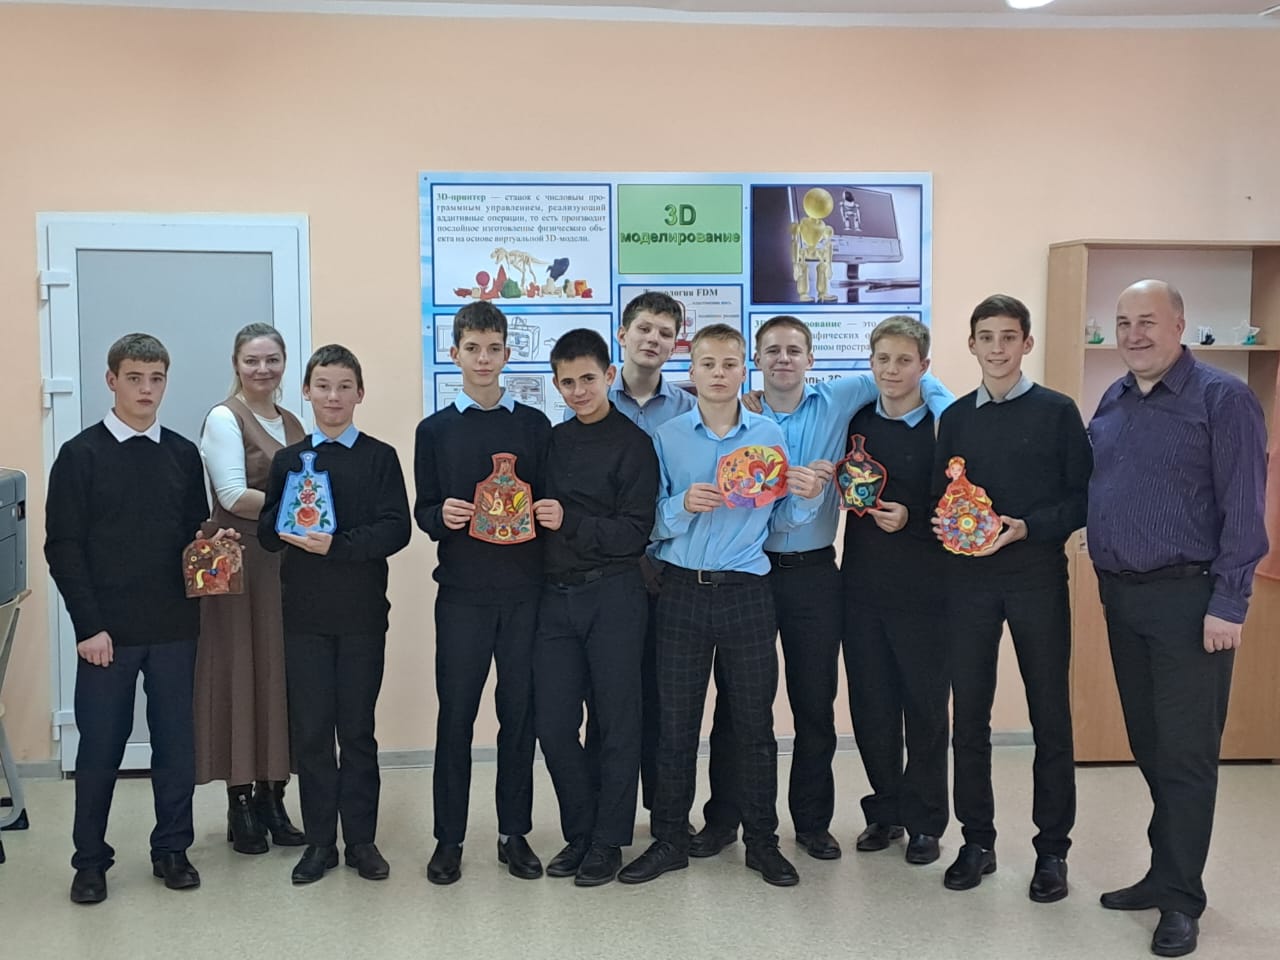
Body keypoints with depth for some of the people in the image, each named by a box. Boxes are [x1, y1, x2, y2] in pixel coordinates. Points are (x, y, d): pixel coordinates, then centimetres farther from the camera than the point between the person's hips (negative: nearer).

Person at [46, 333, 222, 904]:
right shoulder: (81, 455, -2)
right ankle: (90, 859, 20)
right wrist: (89, 626, -10)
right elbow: (62, 548, -5)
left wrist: (215, 542, -10)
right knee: (100, 745, 5)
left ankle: (172, 849, 23)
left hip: (174, 627, 3)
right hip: (107, 630, -3)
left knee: (176, 743, 8)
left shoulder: (183, 455, 8)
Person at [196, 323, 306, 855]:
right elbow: (234, 496, -15)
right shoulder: (224, 419, -5)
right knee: (240, 678, 0)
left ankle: (271, 798, 17)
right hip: (238, 565, -6)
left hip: (287, 565, 6)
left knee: (282, 678, 7)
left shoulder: (291, 425, 15)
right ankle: (240, 805, 10)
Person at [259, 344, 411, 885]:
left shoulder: (379, 457, 2)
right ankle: (319, 841, 17)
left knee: (358, 727, 6)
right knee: (310, 728, 5)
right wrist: (289, 527, -15)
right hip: (304, 611, 2)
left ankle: (361, 839, 17)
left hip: (362, 611, -2)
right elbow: (267, 533, 6)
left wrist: (338, 545, -20)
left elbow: (396, 530, -8)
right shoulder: (289, 460, 9)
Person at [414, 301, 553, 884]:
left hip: (524, 589, 1)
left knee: (520, 711, 6)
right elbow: (423, 513, 6)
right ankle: (448, 839, 15)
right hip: (462, 590, -1)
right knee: (455, 713, 3)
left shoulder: (534, 425, 8)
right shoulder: (435, 430, 7)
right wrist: (441, 516, -15)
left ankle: (514, 833, 19)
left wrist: (551, 515, -11)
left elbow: (550, 503, 10)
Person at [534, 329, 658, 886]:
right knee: (553, 723, 6)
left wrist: (570, 522, -17)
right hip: (556, 595, 5)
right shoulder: (552, 442, 13)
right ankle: (580, 833, 23)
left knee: (616, 722, 4)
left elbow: (635, 534, -9)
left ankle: (608, 841, 17)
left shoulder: (633, 443, -4)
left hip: (614, 595, -5)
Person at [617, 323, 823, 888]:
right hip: (682, 591, 0)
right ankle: (669, 839, 18)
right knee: (675, 720, 5)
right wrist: (683, 506, -19)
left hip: (746, 592, 0)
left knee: (755, 721, 6)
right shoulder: (666, 438, 3)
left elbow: (780, 520, 8)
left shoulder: (769, 436, 5)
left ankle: (762, 841, 20)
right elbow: (652, 523, 0)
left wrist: (807, 498, -11)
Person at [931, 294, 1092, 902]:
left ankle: (1052, 849, 17)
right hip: (969, 578, 3)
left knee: (1050, 714, 4)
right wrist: (943, 523, -8)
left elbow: (1083, 497, -3)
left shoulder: (1056, 411, 0)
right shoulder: (956, 416, 9)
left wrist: (1028, 527, -17)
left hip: (1037, 575, -3)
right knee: (968, 713, 7)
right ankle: (977, 840, 21)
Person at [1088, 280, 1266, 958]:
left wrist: (1228, 604, -15)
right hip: (1120, 597, 6)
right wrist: (1106, 581, 8)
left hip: (1187, 598, -6)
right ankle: (1167, 872, 27)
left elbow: (1243, 508, -12)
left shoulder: (1222, 399, -8)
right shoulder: (1110, 403, 11)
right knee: (1149, 745, 14)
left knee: (1186, 753, 0)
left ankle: (1180, 898, 10)